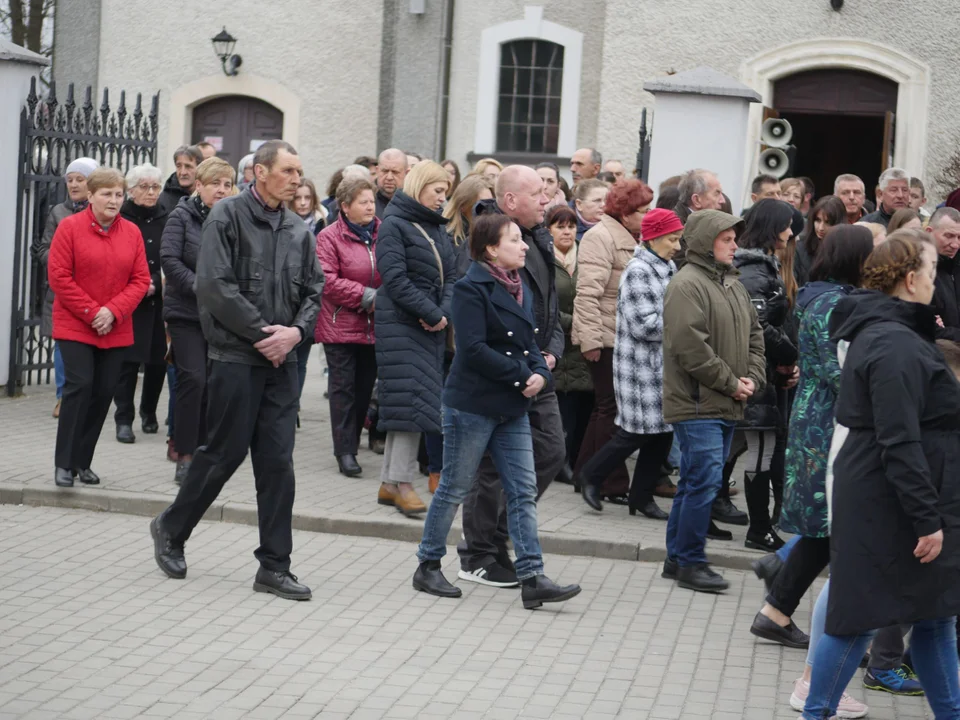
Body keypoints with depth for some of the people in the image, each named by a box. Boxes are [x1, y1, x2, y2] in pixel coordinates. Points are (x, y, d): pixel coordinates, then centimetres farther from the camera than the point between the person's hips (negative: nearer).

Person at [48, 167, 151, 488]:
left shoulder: (131, 232, 5)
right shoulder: (70, 227, -5)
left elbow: (140, 280, 3)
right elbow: (58, 277, -8)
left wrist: (113, 311, -12)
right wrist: (91, 312, -13)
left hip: (116, 330, 4)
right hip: (75, 326, -4)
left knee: (104, 391, 3)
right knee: (79, 385, -12)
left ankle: (83, 461, 15)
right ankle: (64, 463, -5)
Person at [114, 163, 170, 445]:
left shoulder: (166, 220, 7)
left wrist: (155, 285, -11)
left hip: (159, 302, 3)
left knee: (158, 359, 5)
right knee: (128, 361, -5)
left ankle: (149, 411, 26)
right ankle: (124, 419, 2)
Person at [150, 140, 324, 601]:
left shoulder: (298, 230, 12)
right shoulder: (228, 216, -6)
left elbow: (314, 289, 12)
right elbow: (214, 286, -14)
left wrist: (296, 331, -7)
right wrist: (261, 332, -14)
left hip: (282, 359, 5)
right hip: (235, 356, -5)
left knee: (278, 461, 3)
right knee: (225, 453, 0)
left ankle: (274, 566, 7)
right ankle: (171, 529, 23)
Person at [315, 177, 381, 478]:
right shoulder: (330, 237, -7)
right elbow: (328, 281, -14)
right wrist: (367, 296, -16)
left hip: (374, 326, 4)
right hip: (341, 325, -4)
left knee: (365, 387, 9)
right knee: (344, 388, -1)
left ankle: (351, 444, 20)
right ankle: (345, 451, 1)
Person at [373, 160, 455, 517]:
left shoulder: (436, 228, 17)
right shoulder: (394, 225, -6)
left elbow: (450, 276, 13)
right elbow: (395, 278, -14)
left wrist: (444, 313, -5)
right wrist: (432, 313, -15)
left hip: (432, 327, 8)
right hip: (401, 324, -7)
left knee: (412, 405, 7)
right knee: (411, 401, -13)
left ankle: (390, 483, 11)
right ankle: (402, 481, -11)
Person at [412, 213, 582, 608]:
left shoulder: (520, 289, 12)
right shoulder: (471, 289, -13)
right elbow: (474, 349, -21)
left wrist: (540, 373, -6)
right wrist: (522, 375, -19)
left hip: (513, 407, 8)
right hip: (472, 405, -8)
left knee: (524, 491, 2)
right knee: (454, 488, 4)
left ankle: (532, 578, 1)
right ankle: (428, 566, 18)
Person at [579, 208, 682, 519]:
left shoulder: (668, 269, 13)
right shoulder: (638, 271, -14)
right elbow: (644, 325, -19)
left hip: (664, 364, 8)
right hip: (641, 366, -8)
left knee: (663, 432, 8)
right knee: (637, 432, -5)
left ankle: (642, 496, 18)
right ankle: (592, 475, 14)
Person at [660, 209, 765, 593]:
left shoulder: (733, 284, 17)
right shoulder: (687, 284, -13)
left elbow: (754, 334, 22)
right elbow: (690, 346, -21)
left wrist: (753, 378, 5)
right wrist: (730, 382, -14)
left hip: (726, 405, 9)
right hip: (697, 404, -9)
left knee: (694, 482, 14)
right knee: (704, 482, -10)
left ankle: (678, 558, 21)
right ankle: (690, 562, -1)